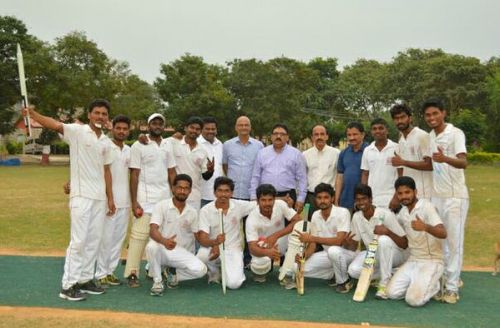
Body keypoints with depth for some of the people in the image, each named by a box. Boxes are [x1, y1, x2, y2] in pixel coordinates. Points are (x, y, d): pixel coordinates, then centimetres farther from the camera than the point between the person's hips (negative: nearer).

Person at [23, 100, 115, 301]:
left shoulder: (106, 141, 11)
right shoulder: (77, 131, -6)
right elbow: (54, 125, -24)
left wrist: (110, 197, 13)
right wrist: (32, 113, -43)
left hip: (100, 197, 6)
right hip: (81, 195, -6)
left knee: (94, 240, 11)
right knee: (78, 240, -6)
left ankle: (85, 279, 23)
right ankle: (68, 285, 2)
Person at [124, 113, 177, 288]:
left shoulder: (168, 146, 13)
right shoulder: (138, 146, -1)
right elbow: (134, 175, -4)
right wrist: (134, 202, -10)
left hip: (165, 198, 5)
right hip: (145, 199, -4)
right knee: (139, 235, -6)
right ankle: (132, 273, 0)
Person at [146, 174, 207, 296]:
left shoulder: (192, 212, 4)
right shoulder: (161, 206, -9)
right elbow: (152, 231, -22)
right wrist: (164, 241, -42)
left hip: (182, 253, 2)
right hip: (162, 250, -2)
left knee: (200, 270, -24)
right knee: (151, 246, -37)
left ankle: (174, 274, 6)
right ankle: (157, 281, -11)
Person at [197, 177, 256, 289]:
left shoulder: (239, 206, -7)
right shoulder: (206, 210, -11)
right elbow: (202, 239, -17)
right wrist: (215, 242, -39)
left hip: (233, 250, 0)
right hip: (214, 248, 0)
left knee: (234, 284, -23)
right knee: (201, 256, -35)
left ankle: (231, 270, 16)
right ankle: (214, 271, 2)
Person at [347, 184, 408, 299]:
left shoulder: (385, 214, -20)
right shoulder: (356, 217, -5)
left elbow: (405, 244, -20)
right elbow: (354, 244, 4)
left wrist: (388, 231, -37)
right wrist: (348, 243, -21)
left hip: (395, 255, -4)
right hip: (373, 254, 5)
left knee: (384, 239, -37)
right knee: (353, 270, -24)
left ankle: (385, 283, -23)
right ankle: (389, 275, 1)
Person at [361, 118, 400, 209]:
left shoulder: (396, 148, -4)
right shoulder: (367, 150, 8)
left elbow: (401, 175, -3)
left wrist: (396, 197, -10)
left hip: (390, 200, -3)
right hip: (371, 201, 4)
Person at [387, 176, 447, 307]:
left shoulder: (426, 206, -15)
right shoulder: (403, 212, 7)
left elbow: (443, 234, -30)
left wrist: (425, 227, -50)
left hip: (432, 262, -6)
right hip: (412, 261, 6)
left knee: (414, 299, -22)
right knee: (392, 293, -11)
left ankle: (435, 285, 7)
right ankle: (418, 284, 13)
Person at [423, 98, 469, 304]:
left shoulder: (455, 133, -12)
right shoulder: (430, 137, 10)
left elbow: (463, 162, -27)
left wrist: (445, 159, -46)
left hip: (455, 197, -7)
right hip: (436, 196, 7)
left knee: (454, 242, -2)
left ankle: (452, 288, 5)